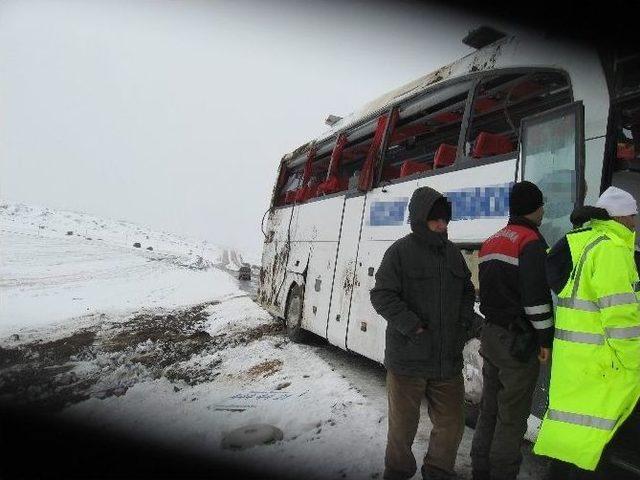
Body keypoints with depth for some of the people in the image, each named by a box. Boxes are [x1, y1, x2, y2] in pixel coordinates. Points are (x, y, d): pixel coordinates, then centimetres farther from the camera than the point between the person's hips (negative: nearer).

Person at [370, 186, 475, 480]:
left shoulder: (452, 253, 10)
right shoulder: (400, 252, -9)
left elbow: (467, 292, 21)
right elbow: (382, 296, -13)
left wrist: (463, 323, 5)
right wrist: (412, 327, -18)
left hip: (448, 359, 5)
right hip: (408, 359, -5)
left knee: (451, 425, 14)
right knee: (403, 425, 12)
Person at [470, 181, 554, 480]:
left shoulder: (490, 243, 14)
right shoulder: (531, 242, -13)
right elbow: (536, 297, -20)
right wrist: (545, 339, -12)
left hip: (491, 335, 9)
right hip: (519, 342, -8)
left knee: (489, 409, 17)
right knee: (512, 416, 2)